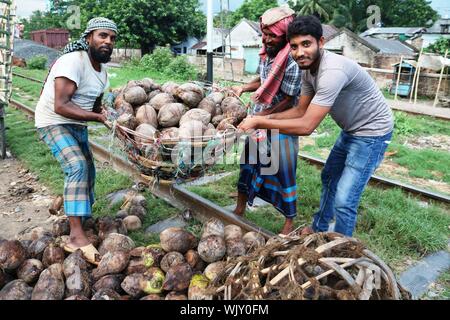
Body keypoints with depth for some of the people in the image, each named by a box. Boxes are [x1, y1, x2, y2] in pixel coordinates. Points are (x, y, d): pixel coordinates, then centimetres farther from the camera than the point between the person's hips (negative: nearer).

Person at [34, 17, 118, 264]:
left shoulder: (102, 70, 5)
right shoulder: (73, 61, -23)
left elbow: (96, 105, 11)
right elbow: (60, 106, -30)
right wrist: (98, 117, -30)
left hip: (78, 125, 9)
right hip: (54, 123, -9)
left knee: (88, 172, 13)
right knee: (77, 167, -26)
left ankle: (83, 220, 34)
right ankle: (76, 237, -27)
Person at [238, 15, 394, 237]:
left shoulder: (333, 71, -34)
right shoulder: (308, 69, -5)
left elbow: (306, 126, -37)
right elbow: (301, 110, 1)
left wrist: (259, 122, -32)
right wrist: (266, 117, -13)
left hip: (372, 132, -10)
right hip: (351, 130, 10)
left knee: (344, 200, -12)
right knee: (329, 177, 24)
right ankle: (318, 229, 46)